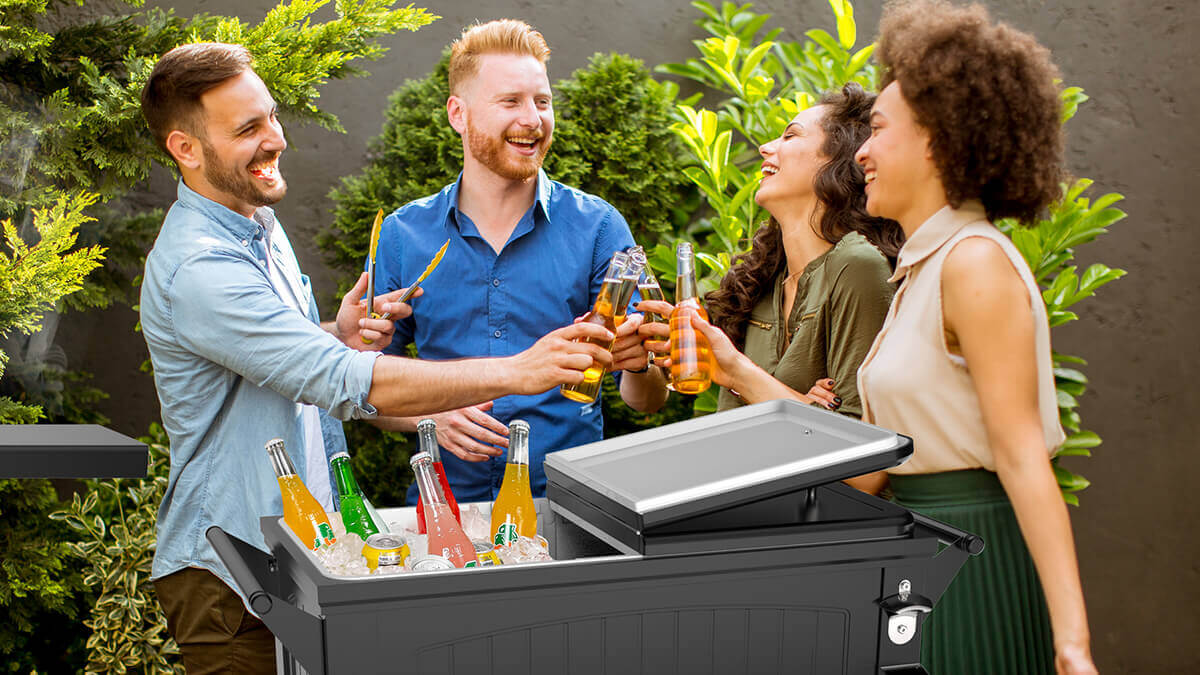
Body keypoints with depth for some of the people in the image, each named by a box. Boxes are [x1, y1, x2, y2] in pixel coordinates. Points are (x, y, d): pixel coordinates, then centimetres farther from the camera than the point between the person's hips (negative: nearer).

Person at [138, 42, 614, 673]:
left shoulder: (259, 226, 9)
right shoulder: (197, 268, -24)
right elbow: (348, 385, -31)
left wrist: (337, 336, -1)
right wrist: (515, 371, -32)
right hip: (229, 576, -9)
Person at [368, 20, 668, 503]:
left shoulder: (597, 227, 3)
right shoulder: (402, 236, 6)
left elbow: (647, 401, 2)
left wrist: (639, 363, -20)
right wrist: (431, 415, -9)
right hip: (448, 503, 0)